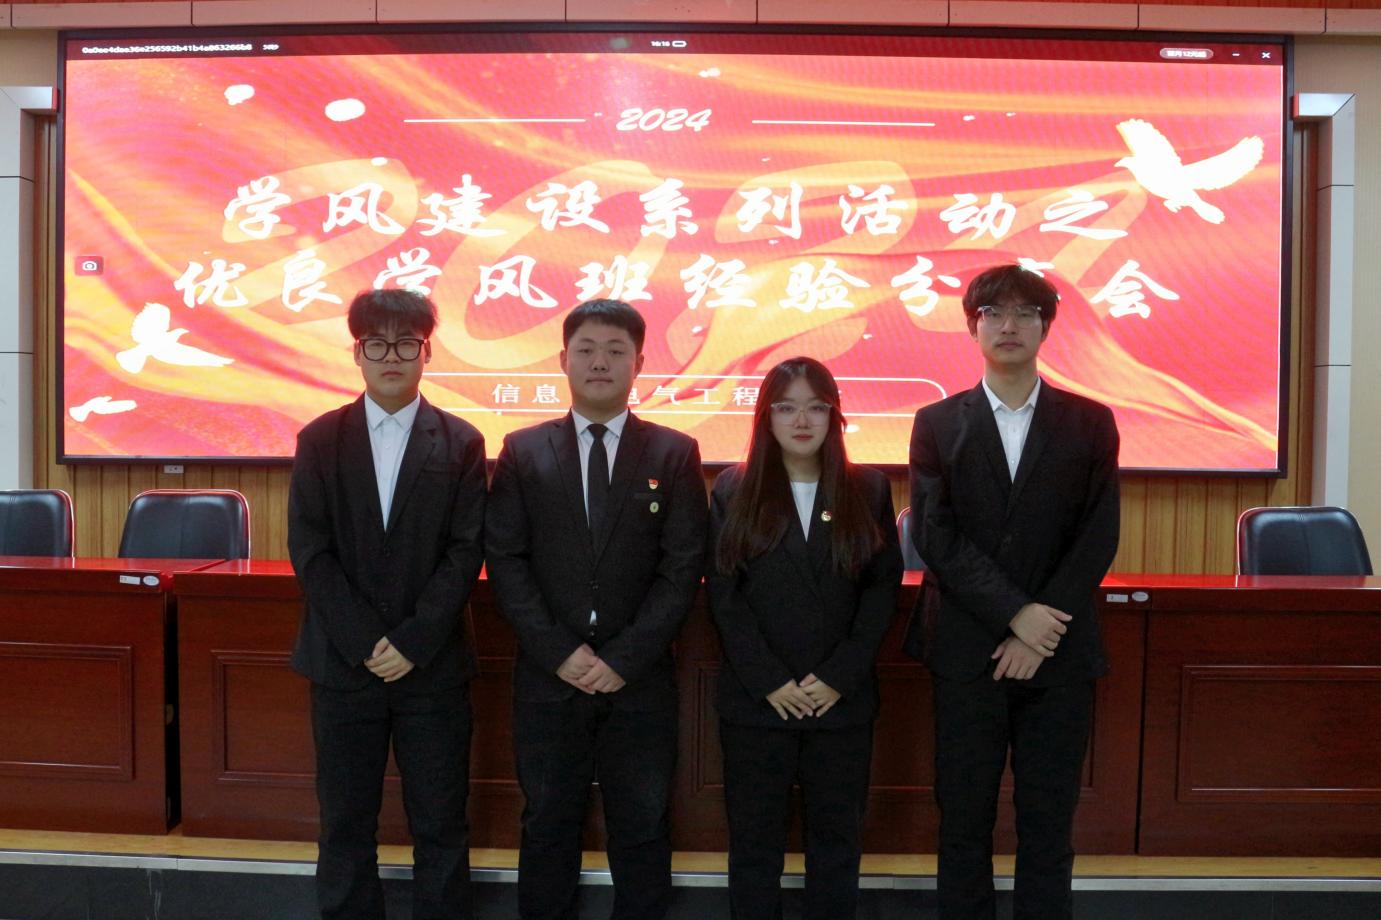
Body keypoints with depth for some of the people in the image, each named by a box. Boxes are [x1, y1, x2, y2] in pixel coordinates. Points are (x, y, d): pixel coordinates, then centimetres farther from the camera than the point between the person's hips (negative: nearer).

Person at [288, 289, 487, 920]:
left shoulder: (461, 443, 2)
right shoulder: (319, 441, 4)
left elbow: (466, 552, -4)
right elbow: (309, 552, -2)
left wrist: (412, 643, -12)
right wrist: (366, 644, -11)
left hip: (433, 667, -1)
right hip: (342, 663, 1)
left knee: (441, 827, 7)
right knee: (345, 827, 10)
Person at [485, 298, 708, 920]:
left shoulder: (675, 454, 1)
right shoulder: (522, 452, 4)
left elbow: (683, 568, -4)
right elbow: (504, 560, -1)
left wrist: (623, 658, -11)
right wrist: (559, 652, -10)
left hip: (640, 680, 0)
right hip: (547, 676, 1)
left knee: (642, 829, 10)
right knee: (547, 824, 13)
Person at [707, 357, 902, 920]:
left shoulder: (868, 490, 3)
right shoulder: (734, 490, 0)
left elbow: (884, 588, -1)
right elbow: (723, 595, -4)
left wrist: (838, 678, -10)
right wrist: (769, 682, -12)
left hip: (844, 700, 1)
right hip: (754, 702, -1)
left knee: (838, 838, 11)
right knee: (754, 840, 10)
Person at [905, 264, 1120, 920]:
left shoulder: (1090, 423, 6)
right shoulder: (937, 424, 4)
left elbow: (1098, 538, -1)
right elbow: (936, 537, -5)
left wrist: (1040, 632, -11)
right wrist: (1015, 614, -14)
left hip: (1060, 652, 1)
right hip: (966, 650, 0)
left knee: (1050, 822, 8)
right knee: (964, 818, 8)